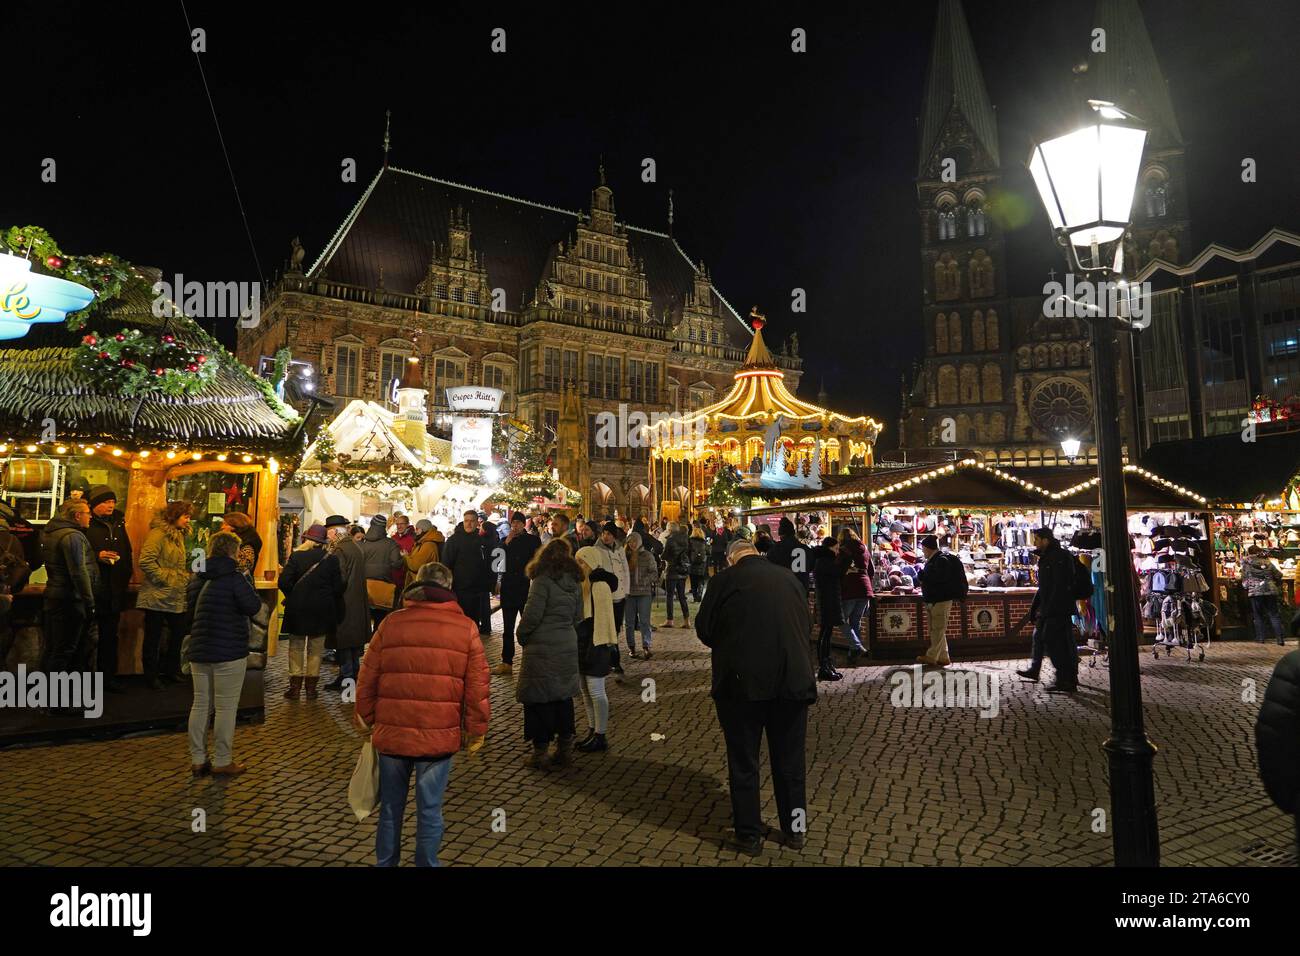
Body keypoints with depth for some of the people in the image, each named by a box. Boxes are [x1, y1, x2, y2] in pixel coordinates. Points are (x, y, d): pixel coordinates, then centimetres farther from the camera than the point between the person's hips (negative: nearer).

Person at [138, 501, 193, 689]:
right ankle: (151, 675, 14)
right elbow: (146, 561, -23)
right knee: (154, 636, 3)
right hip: (158, 596, -9)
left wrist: (186, 578, 12)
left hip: (176, 597, 9)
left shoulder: (179, 536, 16)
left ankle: (170, 670, 27)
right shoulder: (158, 533, -13)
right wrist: (165, 578, -19)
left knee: (179, 632, 12)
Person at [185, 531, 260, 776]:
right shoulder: (234, 577, -15)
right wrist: (246, 580, -4)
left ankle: (198, 759, 20)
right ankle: (222, 762, 7)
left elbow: (190, 608, 20)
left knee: (201, 705, 14)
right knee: (225, 708, 1)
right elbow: (253, 606, -16)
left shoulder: (197, 578, 9)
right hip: (229, 652, -7)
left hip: (198, 650, 7)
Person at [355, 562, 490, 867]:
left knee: (391, 806, 18)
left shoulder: (391, 623, 0)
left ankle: (385, 862, 32)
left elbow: (367, 678, 4)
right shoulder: (466, 628, -3)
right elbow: (477, 686, -3)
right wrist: (476, 731, 6)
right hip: (439, 737, -2)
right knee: (429, 810, 9)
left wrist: (365, 719, 17)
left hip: (391, 733, 2)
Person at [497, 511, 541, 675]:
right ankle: (506, 663, 10)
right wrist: (506, 544, -4)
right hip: (508, 588, 3)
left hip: (527, 588, -3)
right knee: (507, 628, 6)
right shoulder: (506, 540, 13)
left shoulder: (533, 540, 3)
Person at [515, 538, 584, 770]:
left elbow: (532, 614, -15)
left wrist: (521, 635, 0)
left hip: (542, 647, -6)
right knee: (563, 697, 15)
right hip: (568, 647, 6)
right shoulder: (575, 582, 7)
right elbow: (578, 617, 10)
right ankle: (565, 748, 22)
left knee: (538, 698, 4)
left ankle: (540, 752, 9)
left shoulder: (543, 580, -13)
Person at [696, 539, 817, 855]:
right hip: (792, 681, 4)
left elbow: (704, 630, -1)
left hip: (743, 681, -3)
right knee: (790, 760, 18)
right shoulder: (790, 577, 6)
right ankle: (794, 830, 30)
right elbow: (807, 626, 12)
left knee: (743, 763, 11)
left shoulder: (725, 579, -5)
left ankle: (749, 835, 20)